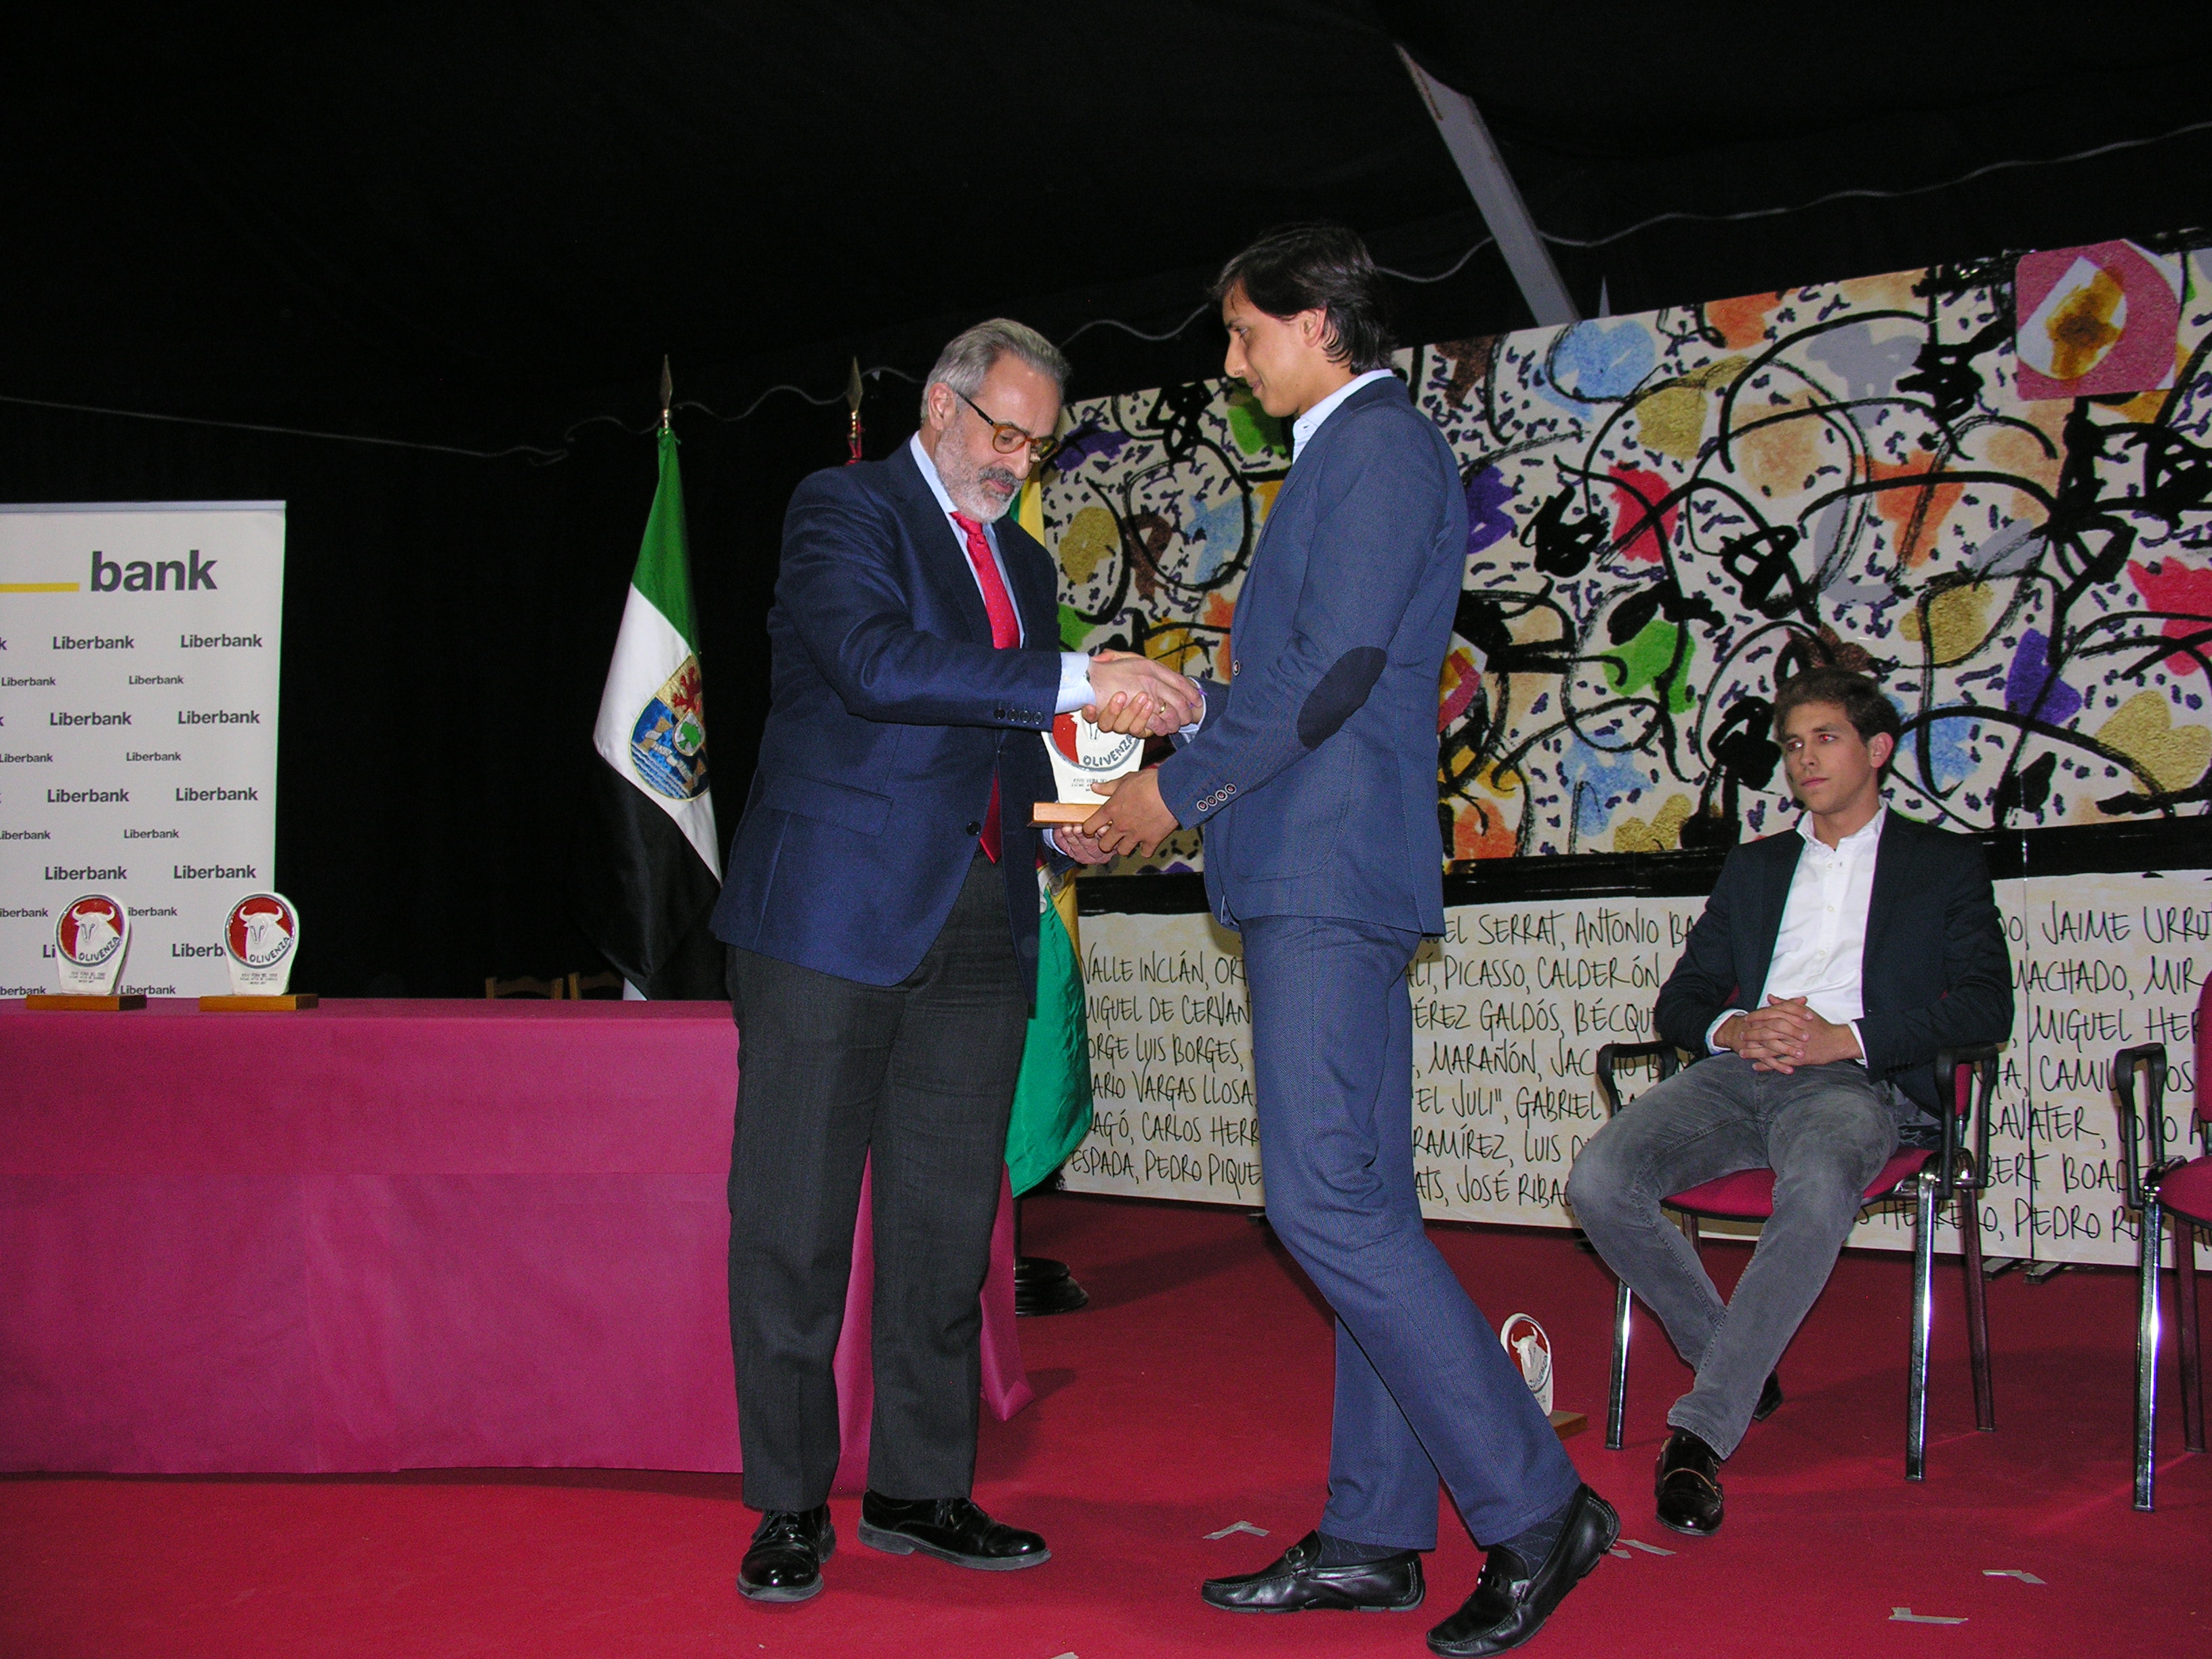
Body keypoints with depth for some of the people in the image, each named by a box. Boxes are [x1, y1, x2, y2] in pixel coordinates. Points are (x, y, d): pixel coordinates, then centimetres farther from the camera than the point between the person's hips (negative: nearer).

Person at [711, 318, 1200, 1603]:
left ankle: (921, 1490, 19)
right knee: (796, 1219, -1)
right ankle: (791, 1507, 10)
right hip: (834, 913, -6)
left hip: (978, 924, 7)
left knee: (948, 1221, 9)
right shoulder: (845, 508, -1)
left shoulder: (1025, 562, 21)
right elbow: (876, 662, -20)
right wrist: (1076, 678, -24)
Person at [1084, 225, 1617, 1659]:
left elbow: (1335, 666, -18)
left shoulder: (1380, 442, -8)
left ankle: (1536, 1510, -4)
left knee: (1331, 1204, -12)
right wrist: (1180, 769, 17)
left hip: (1331, 874, -10)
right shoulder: (1352, 453, 23)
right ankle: (1374, 1539, 16)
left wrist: (1179, 790, -10)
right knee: (1357, 1205, 9)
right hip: (1317, 878, 10)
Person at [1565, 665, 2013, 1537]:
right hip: (1735, 1074, 4)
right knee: (1599, 1183, -26)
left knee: (1817, 1194, -41)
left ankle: (1700, 1431, -34)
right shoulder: (1753, 867, 30)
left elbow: (1985, 1006, 4)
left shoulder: (1946, 864, 19)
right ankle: (1742, 1371, -5)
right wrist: (1733, 1029, -3)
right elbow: (1680, 999, 22)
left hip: (1855, 1081, -4)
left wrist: (1846, 1038, -10)